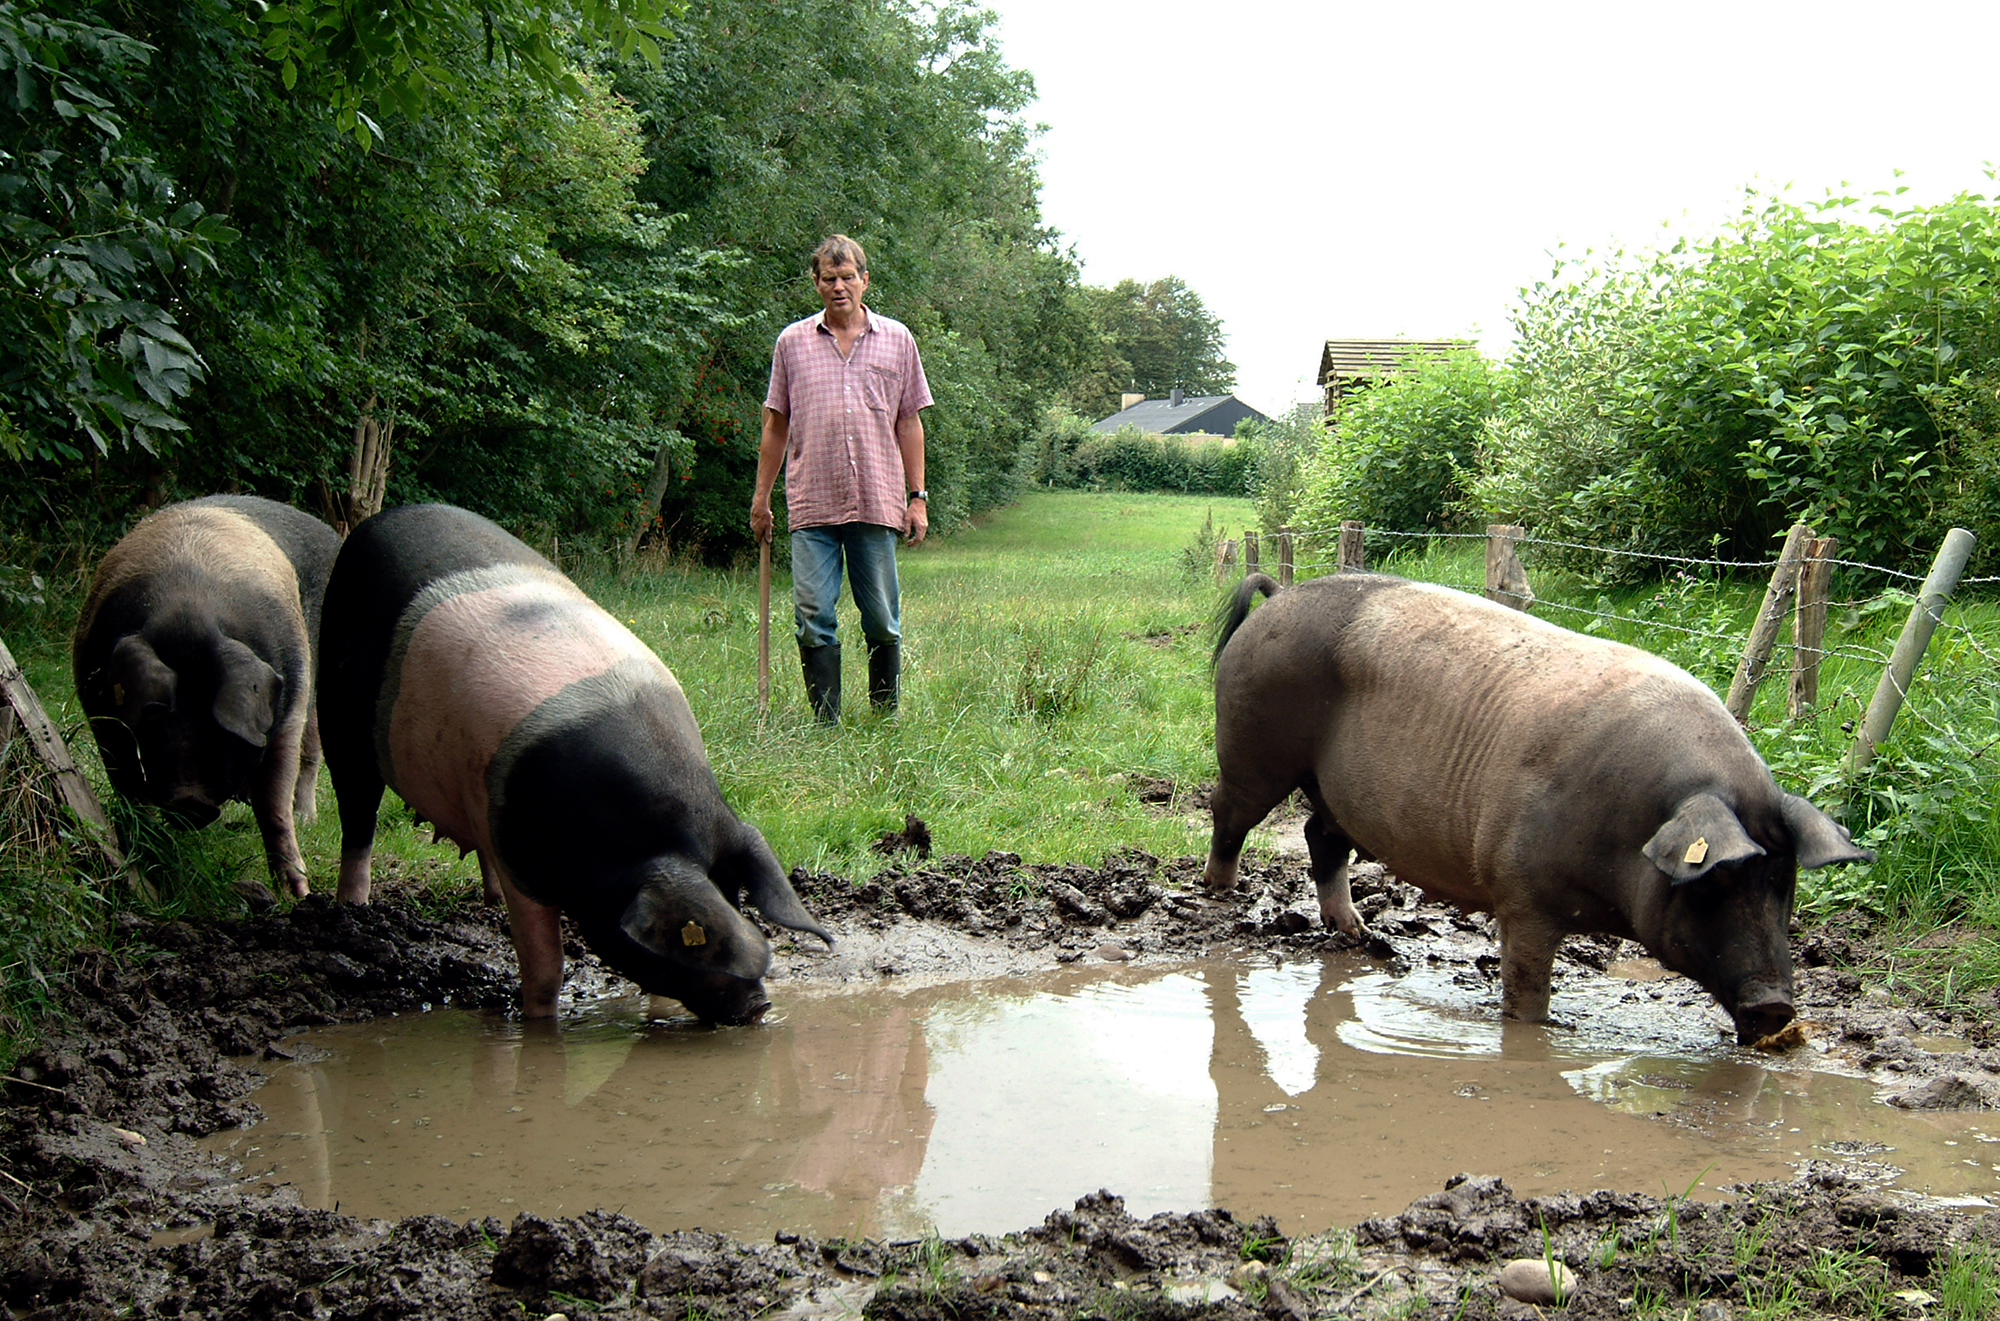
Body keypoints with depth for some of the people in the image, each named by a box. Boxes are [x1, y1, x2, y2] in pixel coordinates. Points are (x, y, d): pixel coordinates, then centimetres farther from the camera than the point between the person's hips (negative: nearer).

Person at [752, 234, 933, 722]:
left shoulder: (896, 339, 9)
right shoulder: (792, 342, 9)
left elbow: (909, 423, 11)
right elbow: (775, 426, 14)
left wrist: (918, 497, 6)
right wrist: (761, 498, 12)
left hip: (878, 504, 0)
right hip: (812, 505, 0)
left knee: (883, 623, 4)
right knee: (813, 621, -4)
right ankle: (826, 727, 2)